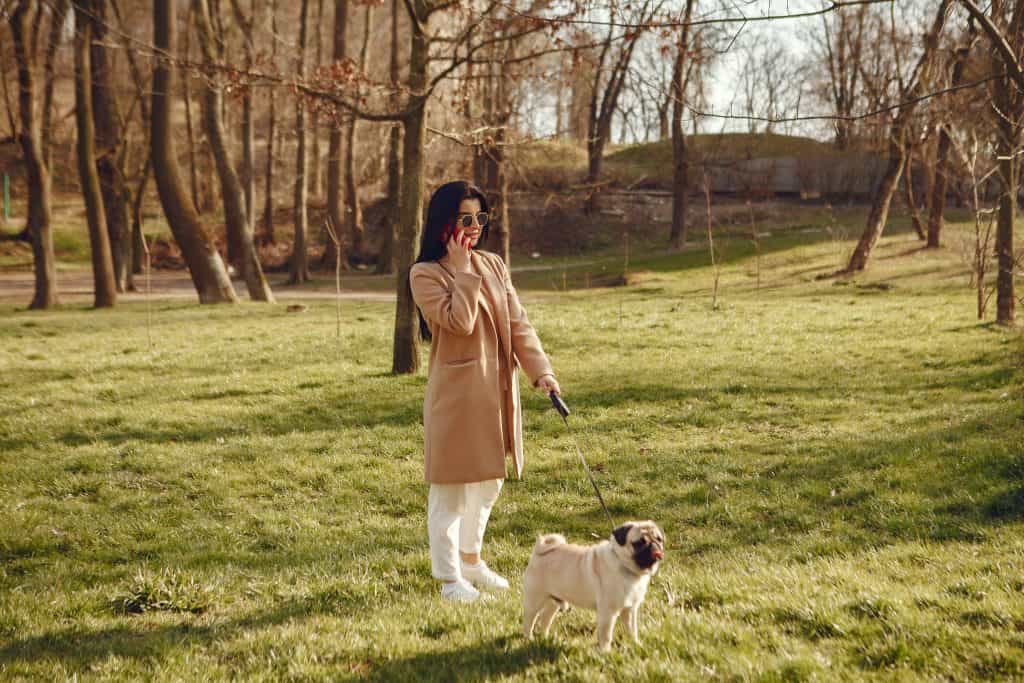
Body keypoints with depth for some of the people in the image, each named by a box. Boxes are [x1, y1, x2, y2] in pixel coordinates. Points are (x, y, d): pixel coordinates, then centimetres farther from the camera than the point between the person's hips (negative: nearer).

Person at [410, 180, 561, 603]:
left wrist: (541, 370, -9)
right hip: (455, 393, -7)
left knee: (489, 482, 17)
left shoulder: (494, 266, 8)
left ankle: (470, 560, 34)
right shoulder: (425, 274, -10)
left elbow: (518, 324, 3)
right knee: (451, 486, 0)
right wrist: (464, 270, -16)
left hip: (497, 392, 7)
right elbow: (460, 321, -21)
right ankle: (449, 577, 11)